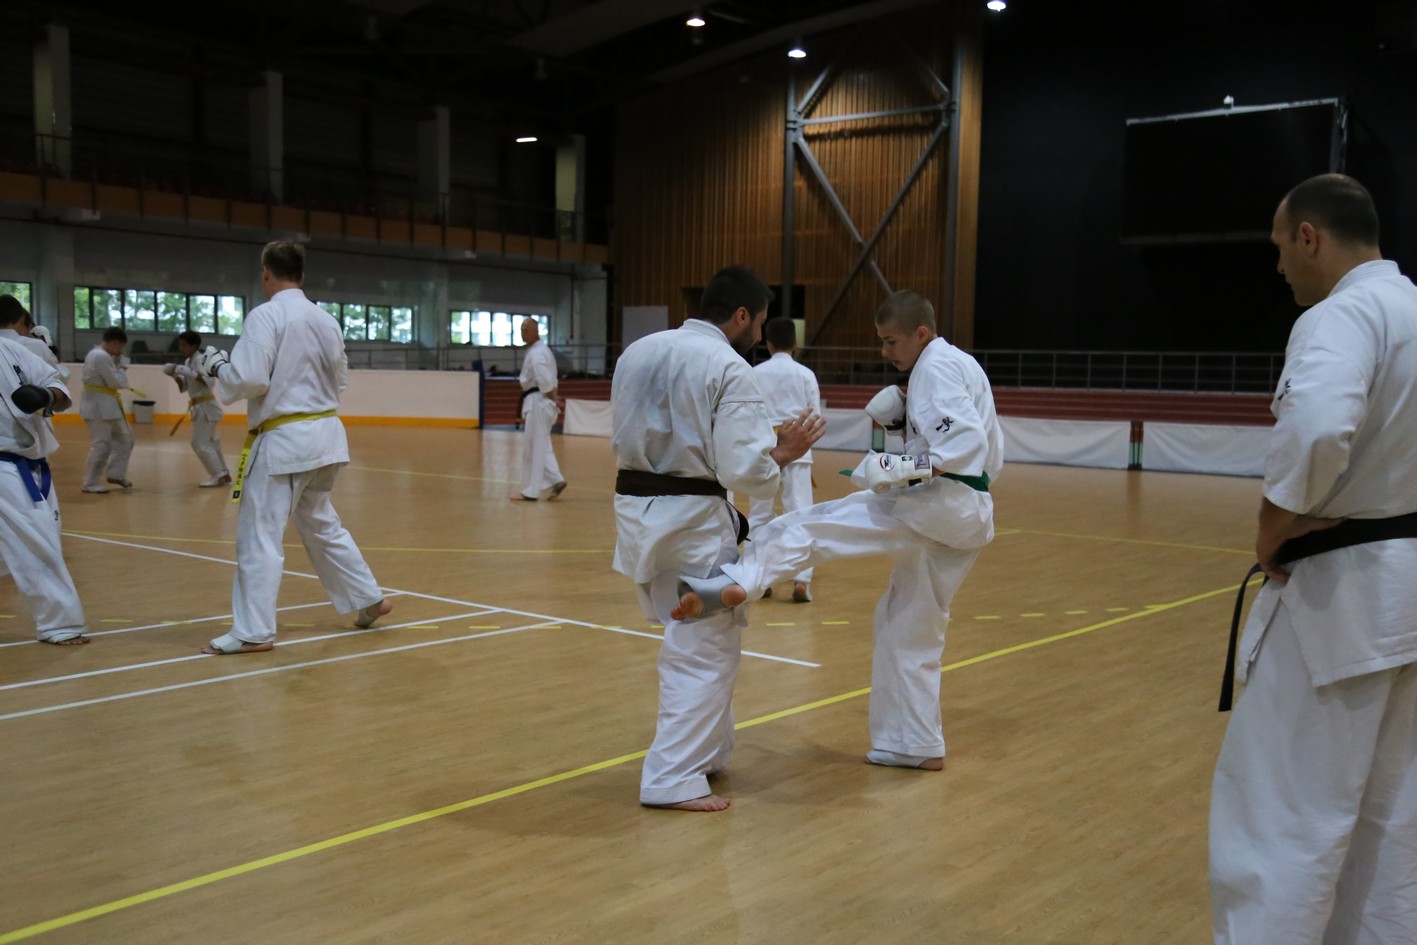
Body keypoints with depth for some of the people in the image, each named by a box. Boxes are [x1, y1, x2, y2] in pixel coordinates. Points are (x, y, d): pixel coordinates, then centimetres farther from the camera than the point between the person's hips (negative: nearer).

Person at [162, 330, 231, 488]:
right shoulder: (189, 361, 11)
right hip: (200, 407, 10)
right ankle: (223, 474, 27)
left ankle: (218, 476, -4)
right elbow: (184, 387, 15)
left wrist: (188, 372, -29)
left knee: (200, 443, -10)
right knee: (209, 441, 17)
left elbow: (209, 382, -27)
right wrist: (175, 375, -2)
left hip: (206, 407, -10)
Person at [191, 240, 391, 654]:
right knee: (321, 523, 23)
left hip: (284, 439, -8)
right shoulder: (325, 319, 8)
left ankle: (253, 631, 0)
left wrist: (214, 365, -1)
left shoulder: (265, 316, -13)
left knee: (259, 535, -2)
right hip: (324, 433, 8)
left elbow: (250, 379, -19)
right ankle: (368, 599, 29)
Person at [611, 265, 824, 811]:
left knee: (693, 637, 23)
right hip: (691, 520, -8)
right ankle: (674, 779, 3)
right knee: (706, 650, 4)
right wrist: (783, 454, -1)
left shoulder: (638, 352, 9)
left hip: (635, 512, 8)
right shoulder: (729, 368, -13)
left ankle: (705, 750, 33)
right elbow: (742, 470, -18)